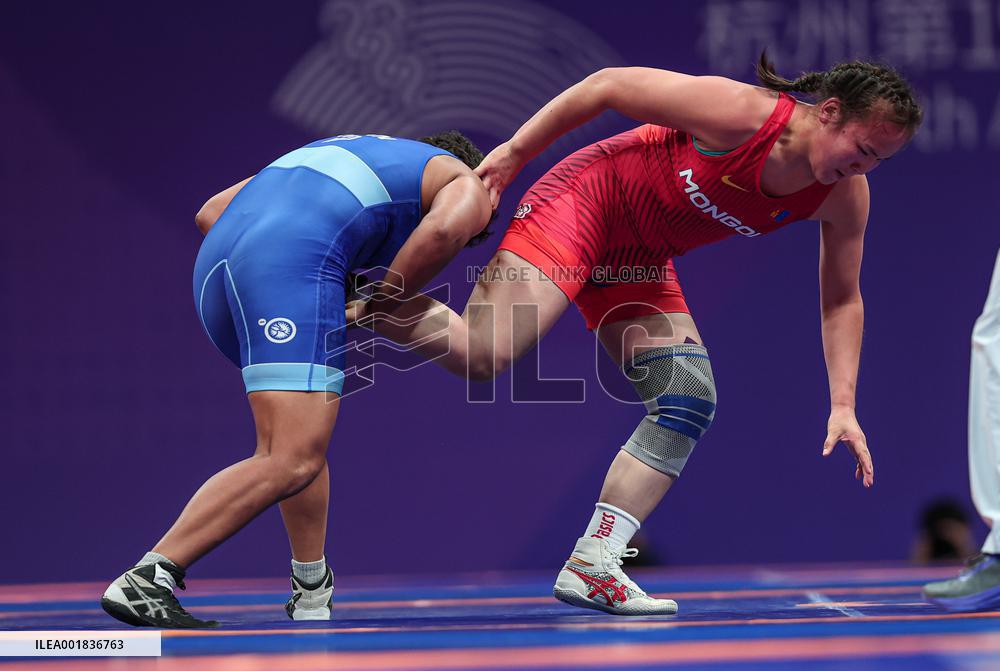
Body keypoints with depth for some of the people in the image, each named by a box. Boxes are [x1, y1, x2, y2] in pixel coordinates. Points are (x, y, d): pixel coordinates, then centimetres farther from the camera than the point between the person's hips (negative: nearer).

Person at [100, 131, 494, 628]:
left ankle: (312, 596, 23)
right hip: (295, 265, -8)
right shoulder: (469, 186, 21)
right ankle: (144, 580, -18)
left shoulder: (342, 153, 39)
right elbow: (442, 230, -6)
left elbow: (211, 213, 32)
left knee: (307, 430, 23)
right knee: (291, 462, -10)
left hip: (216, 255, 8)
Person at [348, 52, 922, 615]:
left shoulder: (845, 196, -11)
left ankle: (591, 567, -2)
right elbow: (607, 86, -17)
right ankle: (357, 305, -1)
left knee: (691, 404, -6)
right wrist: (513, 153, -12)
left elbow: (843, 299, 4)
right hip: (584, 201, -7)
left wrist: (842, 405, -4)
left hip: (642, 263, 7)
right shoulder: (739, 112, -28)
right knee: (483, 354, -25)